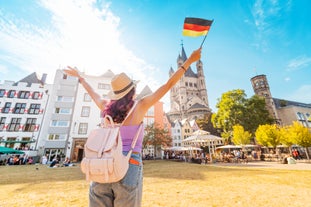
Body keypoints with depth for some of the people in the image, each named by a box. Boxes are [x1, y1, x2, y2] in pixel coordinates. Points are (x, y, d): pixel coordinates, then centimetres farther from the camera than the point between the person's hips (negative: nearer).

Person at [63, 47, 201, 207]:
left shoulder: (107, 106, 8)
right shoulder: (140, 105, -3)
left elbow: (93, 93, 29)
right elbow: (169, 84, 2)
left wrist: (79, 76, 49)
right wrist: (189, 61, 13)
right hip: (129, 167, -4)